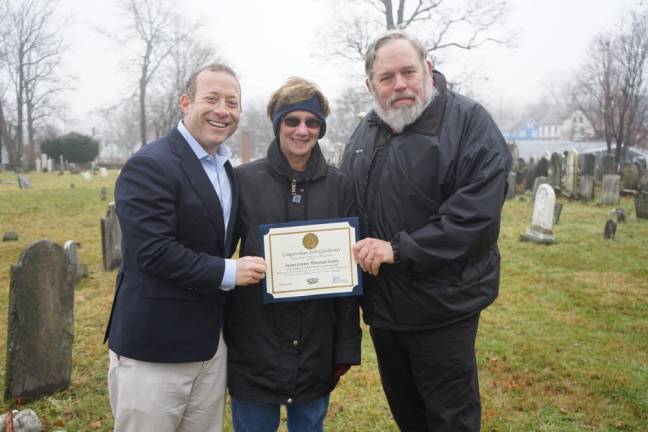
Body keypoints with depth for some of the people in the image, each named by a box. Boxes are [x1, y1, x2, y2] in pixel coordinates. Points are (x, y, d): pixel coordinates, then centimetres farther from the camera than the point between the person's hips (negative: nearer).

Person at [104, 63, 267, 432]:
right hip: (153, 349, -7)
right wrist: (228, 273, -18)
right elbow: (153, 252, -22)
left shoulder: (227, 171, 12)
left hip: (210, 346, 8)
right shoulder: (150, 166, -15)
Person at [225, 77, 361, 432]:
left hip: (316, 348, 2)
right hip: (254, 347, -1)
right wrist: (219, 339, -3)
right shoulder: (244, 180, -5)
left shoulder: (339, 186, 0)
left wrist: (347, 345, 1)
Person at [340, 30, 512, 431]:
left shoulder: (469, 122, -12)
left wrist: (399, 249, -23)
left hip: (442, 311, -6)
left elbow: (476, 215, -23)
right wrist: (354, 250, 2)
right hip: (382, 307, 6)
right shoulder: (365, 133, 8)